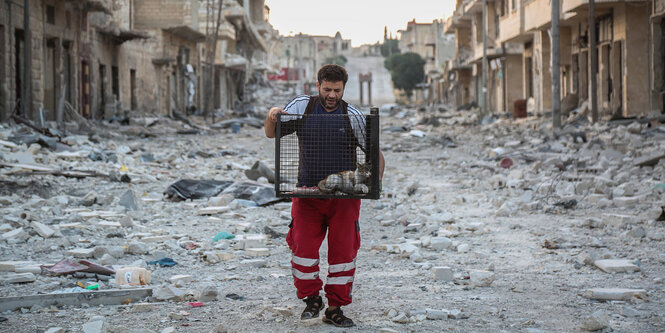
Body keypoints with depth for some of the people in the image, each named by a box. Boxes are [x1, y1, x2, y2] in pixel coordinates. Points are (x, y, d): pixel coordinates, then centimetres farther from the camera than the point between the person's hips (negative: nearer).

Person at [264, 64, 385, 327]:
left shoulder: (353, 117, -2)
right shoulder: (301, 106, 1)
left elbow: (375, 153, 4)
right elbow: (272, 134, 7)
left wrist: (376, 181, -13)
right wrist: (271, 117, -15)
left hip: (344, 196, 0)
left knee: (343, 251, 1)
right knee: (304, 248, -6)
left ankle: (335, 309, 13)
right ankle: (312, 299, 15)